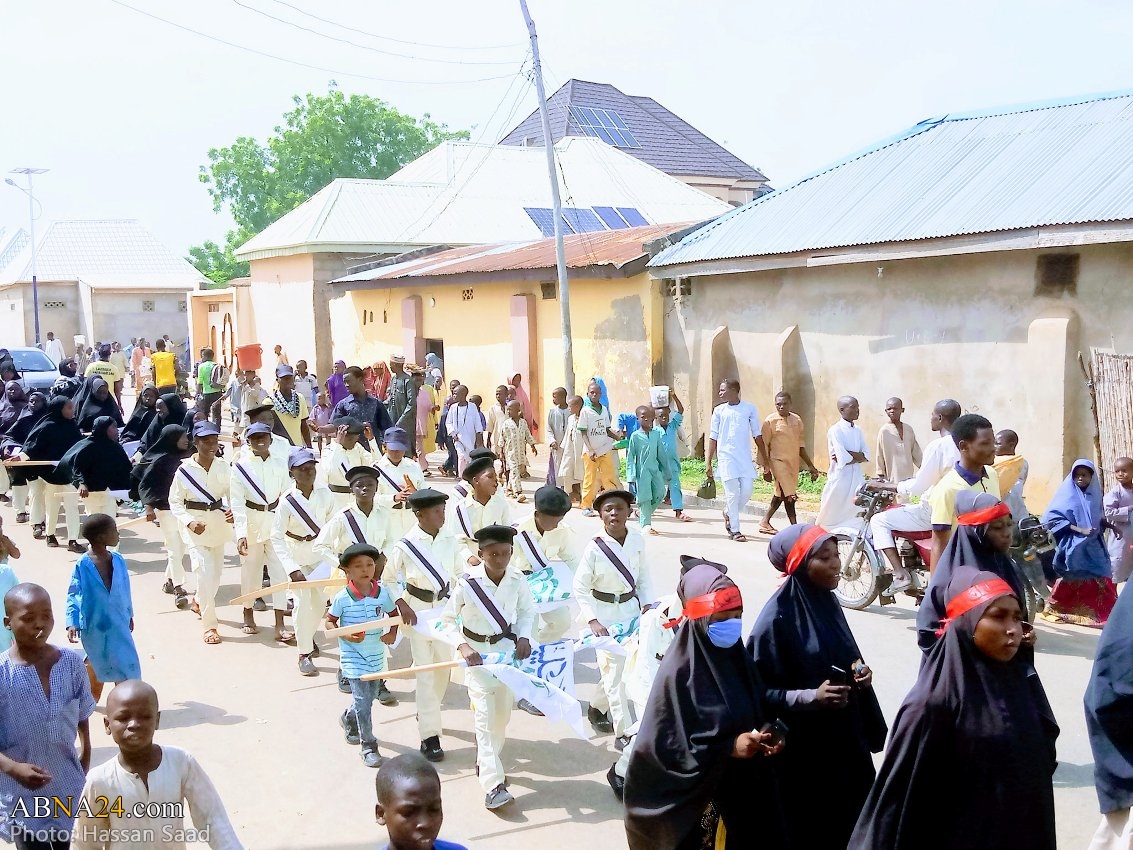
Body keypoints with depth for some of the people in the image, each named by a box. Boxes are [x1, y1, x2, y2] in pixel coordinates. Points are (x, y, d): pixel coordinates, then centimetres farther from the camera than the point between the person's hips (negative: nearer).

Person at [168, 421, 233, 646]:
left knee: (216, 573, 15)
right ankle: (209, 625, -2)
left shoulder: (223, 466, -3)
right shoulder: (185, 469, -11)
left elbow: (231, 493, 7)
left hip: (218, 522, 4)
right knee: (205, 573, -13)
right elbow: (174, 502, -5)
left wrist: (233, 511, -14)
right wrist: (189, 522, -19)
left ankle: (198, 600, 47)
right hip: (195, 524, -4)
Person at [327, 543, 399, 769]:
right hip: (353, 656, -4)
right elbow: (329, 621, -4)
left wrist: (392, 633, -8)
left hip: (376, 654, 4)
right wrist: (344, 635, -20)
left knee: (372, 694, 18)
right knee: (363, 699, -8)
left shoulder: (382, 593, -6)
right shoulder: (342, 598, -15)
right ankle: (368, 746, 1)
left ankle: (349, 719, 49)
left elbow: (394, 614, 9)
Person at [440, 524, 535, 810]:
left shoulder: (517, 579, -10)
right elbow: (448, 619, -8)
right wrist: (462, 646, -20)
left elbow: (527, 610, 6)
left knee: (503, 713, 14)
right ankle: (493, 786, -11)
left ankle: (486, 764, 36)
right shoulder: (468, 583, -19)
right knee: (485, 717, -10)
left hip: (507, 650, 4)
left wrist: (524, 636, -9)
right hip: (477, 653, -4)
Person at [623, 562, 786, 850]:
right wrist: (729, 747, -23)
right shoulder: (679, 670, -19)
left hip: (742, 783, 6)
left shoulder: (737, 656, 0)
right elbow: (665, 742, -18)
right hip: (696, 794, -6)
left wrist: (768, 735, -9)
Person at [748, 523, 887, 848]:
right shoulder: (778, 617, -18)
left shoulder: (827, 602, 4)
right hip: (802, 748, -7)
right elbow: (760, 690, -16)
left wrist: (859, 673, -2)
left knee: (844, 821, 12)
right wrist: (810, 697, -26)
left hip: (843, 737, 7)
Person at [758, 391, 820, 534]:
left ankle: (765, 523, 26)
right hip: (779, 462, -6)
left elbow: (800, 445, 16)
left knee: (780, 494, 13)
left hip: (793, 463, 6)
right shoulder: (770, 421, -7)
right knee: (789, 496, -10)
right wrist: (766, 469, -7)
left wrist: (810, 465, 14)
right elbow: (764, 446, -5)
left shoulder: (796, 420, 9)